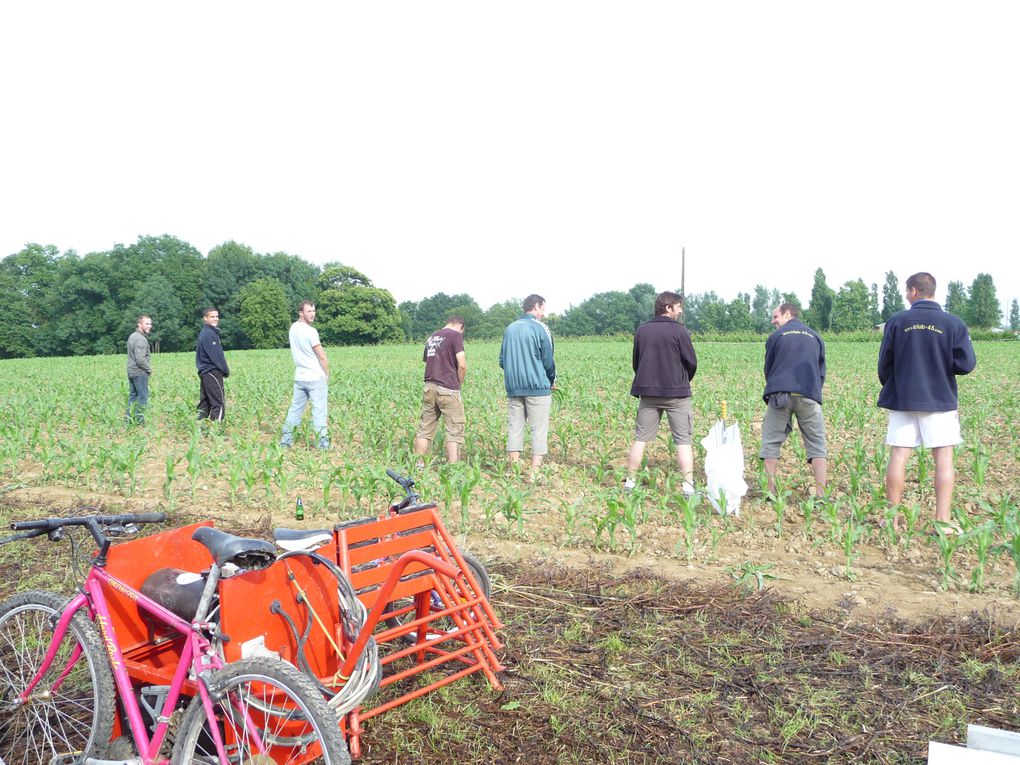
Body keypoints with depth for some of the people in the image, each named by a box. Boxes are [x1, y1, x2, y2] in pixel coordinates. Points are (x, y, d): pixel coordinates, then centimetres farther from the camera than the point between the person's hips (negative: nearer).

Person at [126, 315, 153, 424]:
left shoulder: (132, 336, 14)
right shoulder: (140, 339, -18)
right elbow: (140, 359, -24)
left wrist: (147, 368, 15)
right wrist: (149, 369, -9)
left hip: (131, 372, 10)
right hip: (140, 372, -10)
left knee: (133, 395, 13)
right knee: (143, 396, -4)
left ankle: (129, 418, 15)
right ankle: (139, 420, -3)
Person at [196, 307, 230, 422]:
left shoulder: (203, 333, 16)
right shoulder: (209, 334, -14)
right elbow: (216, 355, -17)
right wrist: (226, 370, -7)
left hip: (204, 372, 10)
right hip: (212, 372, -10)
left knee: (205, 403, 11)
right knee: (218, 403, -9)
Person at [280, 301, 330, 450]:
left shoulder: (293, 328, 7)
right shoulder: (310, 331, -16)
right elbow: (322, 356, -11)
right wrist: (327, 374, 1)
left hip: (299, 377, 7)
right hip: (316, 377, -7)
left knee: (295, 408, 13)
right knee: (319, 411, -3)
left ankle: (286, 440, 14)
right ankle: (323, 443, -1)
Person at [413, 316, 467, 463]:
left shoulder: (431, 338, 19)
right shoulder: (456, 335, -3)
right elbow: (462, 365, -13)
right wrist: (459, 384, 4)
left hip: (429, 387, 7)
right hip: (448, 389, -7)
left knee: (424, 429, 11)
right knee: (454, 431, -2)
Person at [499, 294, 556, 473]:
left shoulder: (509, 329, 12)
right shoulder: (540, 328, -5)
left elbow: (502, 361, 14)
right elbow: (548, 360, -3)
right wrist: (552, 381, 12)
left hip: (513, 387, 5)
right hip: (537, 386, -5)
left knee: (515, 427, 8)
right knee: (539, 429, -1)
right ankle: (535, 472, -2)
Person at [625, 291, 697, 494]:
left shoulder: (641, 330, 3)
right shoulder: (679, 330, -10)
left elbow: (635, 362, 11)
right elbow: (692, 362, -5)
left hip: (648, 392, 4)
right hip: (676, 393, -4)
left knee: (640, 438, 10)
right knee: (684, 441, 2)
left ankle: (630, 481, 13)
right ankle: (688, 486, 0)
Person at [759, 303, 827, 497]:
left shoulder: (776, 336, 10)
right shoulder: (815, 337, 17)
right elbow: (821, 372, 21)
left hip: (780, 395, -2)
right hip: (809, 396, 2)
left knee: (771, 443, 6)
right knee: (817, 446, 5)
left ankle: (770, 491, 2)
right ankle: (821, 494, -4)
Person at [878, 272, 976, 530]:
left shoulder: (897, 321, -4)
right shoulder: (954, 324, -4)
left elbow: (884, 363, 0)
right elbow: (967, 364, -8)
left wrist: (889, 388, 19)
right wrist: (942, 363, 12)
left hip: (902, 399, 0)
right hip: (940, 401, 0)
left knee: (898, 456, 4)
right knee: (944, 457, 5)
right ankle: (942, 520, 2)